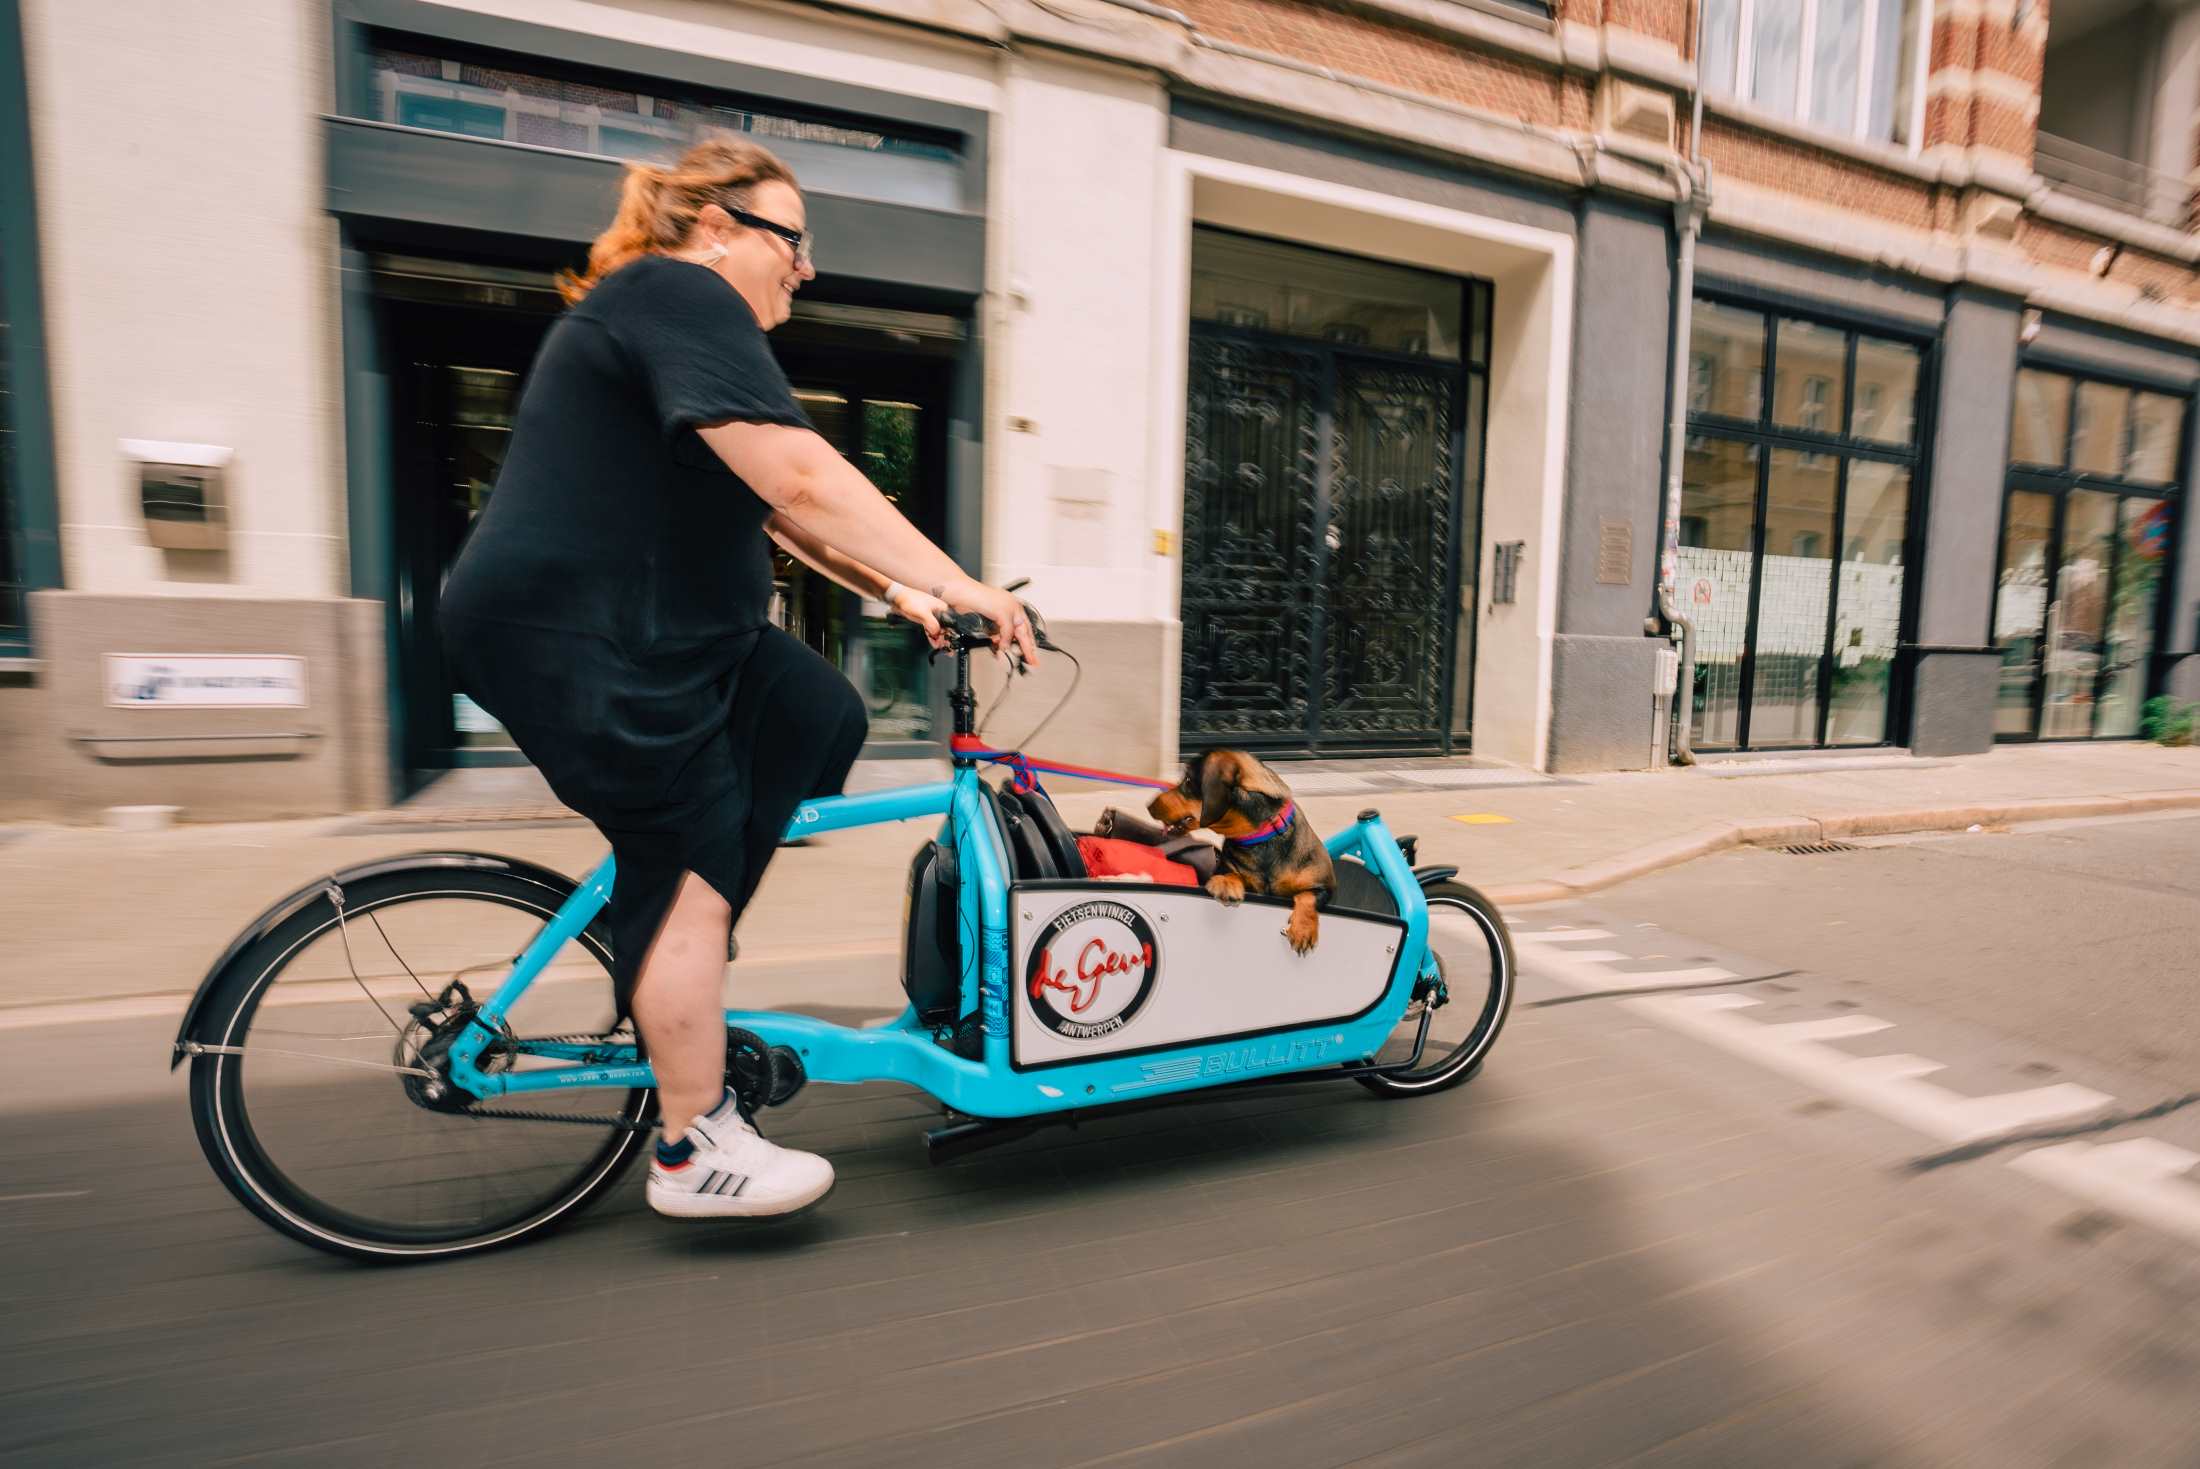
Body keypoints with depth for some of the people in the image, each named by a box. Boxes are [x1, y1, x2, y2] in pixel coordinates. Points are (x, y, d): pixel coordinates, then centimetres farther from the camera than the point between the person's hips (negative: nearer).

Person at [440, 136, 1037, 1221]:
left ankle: (666, 970, 15)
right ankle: (695, 1153, 8)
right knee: (691, 863, -7)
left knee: (819, 718, 6)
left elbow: (771, 507, 15)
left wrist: (895, 590, 5)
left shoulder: (678, 310, 21)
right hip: (569, 634, -10)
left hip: (653, 628, 10)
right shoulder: (681, 296, -13)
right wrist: (959, 585, -23)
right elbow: (802, 479, -27)